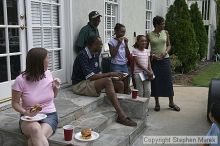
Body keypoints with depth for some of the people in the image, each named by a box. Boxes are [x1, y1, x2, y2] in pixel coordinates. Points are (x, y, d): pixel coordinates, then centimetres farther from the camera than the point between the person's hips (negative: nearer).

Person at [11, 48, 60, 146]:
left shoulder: (48, 74, -2)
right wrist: (26, 112, -20)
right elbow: (15, 103, -2)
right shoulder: (21, 80, -13)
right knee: (36, 129, -36)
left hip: (49, 115, 1)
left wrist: (56, 88, -7)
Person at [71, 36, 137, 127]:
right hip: (80, 85, -9)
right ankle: (121, 115, -33)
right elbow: (91, 77, -25)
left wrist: (112, 75, -6)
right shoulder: (83, 56, -19)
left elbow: (98, 74, 10)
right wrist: (110, 74, -22)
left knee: (120, 84, -4)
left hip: (91, 82, 9)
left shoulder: (96, 55, 9)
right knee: (107, 81, -32)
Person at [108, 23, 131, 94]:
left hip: (124, 65, 5)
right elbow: (112, 55, -14)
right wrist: (118, 43, -15)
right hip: (115, 66, -5)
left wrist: (126, 44, -5)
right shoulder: (112, 41, -5)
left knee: (126, 86, 6)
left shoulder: (124, 41, 8)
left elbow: (128, 56, 5)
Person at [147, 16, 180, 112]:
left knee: (168, 80, 2)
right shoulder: (149, 35, -2)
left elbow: (169, 45, 11)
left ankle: (171, 103, 16)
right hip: (154, 61, -1)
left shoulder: (165, 33, 4)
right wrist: (152, 55, -13)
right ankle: (157, 103, 17)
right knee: (155, 81, 3)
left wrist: (166, 52, -9)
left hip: (165, 60, 2)